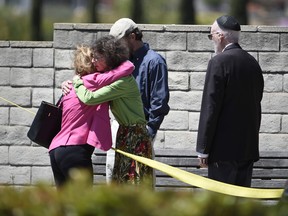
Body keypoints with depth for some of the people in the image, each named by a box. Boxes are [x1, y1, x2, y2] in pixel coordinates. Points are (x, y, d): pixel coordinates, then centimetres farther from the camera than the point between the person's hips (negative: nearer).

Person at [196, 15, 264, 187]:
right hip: (249, 146, 7)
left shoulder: (220, 62, -12)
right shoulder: (253, 63, 11)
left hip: (224, 147, -7)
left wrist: (203, 149, -11)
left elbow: (211, 107, -14)